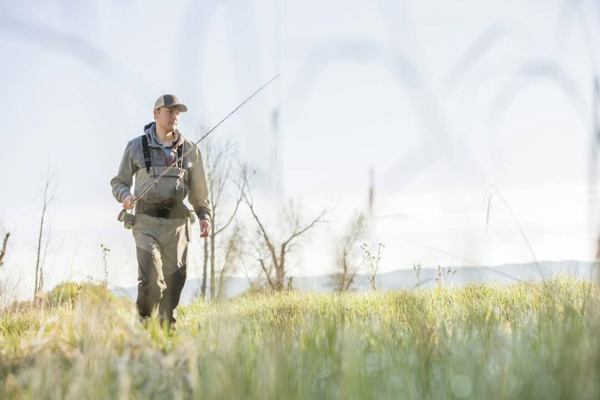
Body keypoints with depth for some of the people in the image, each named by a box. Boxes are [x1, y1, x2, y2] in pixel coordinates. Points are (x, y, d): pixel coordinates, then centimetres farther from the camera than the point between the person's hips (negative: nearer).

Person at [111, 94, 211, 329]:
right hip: (147, 221, -2)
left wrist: (204, 214, 4)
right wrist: (125, 195, -9)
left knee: (175, 279, -1)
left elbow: (199, 188, 17)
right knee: (150, 279, -14)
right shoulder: (136, 147, 7)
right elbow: (118, 182, 13)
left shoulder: (190, 150, 12)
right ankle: (142, 324, 3)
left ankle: (168, 327, 14)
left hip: (177, 223, 2)